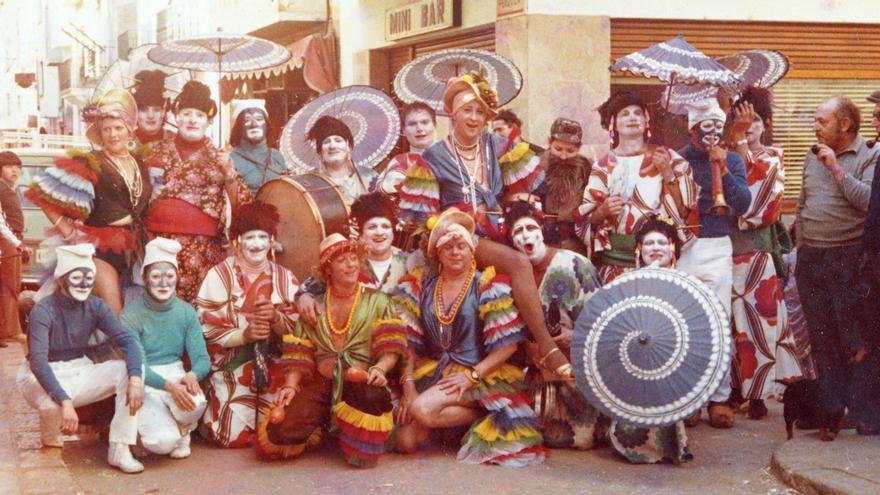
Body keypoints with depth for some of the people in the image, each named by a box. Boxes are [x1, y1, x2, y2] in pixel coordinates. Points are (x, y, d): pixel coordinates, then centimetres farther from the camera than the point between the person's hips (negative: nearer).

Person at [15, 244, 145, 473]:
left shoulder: (96, 307, -5)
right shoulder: (43, 311, -19)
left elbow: (126, 340, -15)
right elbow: (38, 361, -30)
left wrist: (135, 380, -34)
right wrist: (65, 402, -42)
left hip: (80, 372, 5)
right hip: (43, 378, -5)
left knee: (130, 369, -19)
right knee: (52, 402, -40)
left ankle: (120, 450, -21)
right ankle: (51, 441, 0)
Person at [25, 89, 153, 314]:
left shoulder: (141, 165, 12)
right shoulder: (90, 164, -4)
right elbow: (46, 195, -7)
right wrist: (69, 233, -8)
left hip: (136, 250, 6)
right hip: (102, 247, -6)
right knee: (114, 316, -10)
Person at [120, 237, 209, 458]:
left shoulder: (186, 312, 2)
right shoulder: (131, 316, -10)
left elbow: (202, 358, -2)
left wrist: (192, 375, -28)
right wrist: (170, 386, -34)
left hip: (177, 375, 3)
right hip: (145, 382, -2)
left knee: (195, 403, -34)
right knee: (162, 442, -26)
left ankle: (183, 430, 4)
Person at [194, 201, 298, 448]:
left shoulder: (285, 278, 6)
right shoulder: (219, 275, -3)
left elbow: (295, 330, 3)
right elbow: (207, 329, -9)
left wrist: (276, 318, -19)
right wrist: (244, 335, -24)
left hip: (273, 368, 3)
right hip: (232, 366, -3)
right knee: (235, 436, -13)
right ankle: (208, 413, 21)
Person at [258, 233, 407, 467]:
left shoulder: (376, 301, 12)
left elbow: (391, 348, -1)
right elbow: (300, 353, 10)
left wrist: (380, 368, -21)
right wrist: (291, 385, -6)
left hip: (361, 383, -2)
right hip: (320, 385, 2)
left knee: (369, 392, -39)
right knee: (280, 432, -22)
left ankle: (363, 451, -10)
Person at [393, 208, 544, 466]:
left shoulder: (487, 285, -3)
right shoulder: (421, 284, 9)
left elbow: (508, 345, -8)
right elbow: (408, 341, 7)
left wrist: (471, 376, -16)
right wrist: (408, 385, -4)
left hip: (480, 375, -5)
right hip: (431, 373, 5)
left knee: (422, 410, -31)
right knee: (406, 442, -15)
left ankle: (483, 417, -7)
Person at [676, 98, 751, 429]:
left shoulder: (732, 160, 9)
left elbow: (743, 205, -3)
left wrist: (723, 170, -11)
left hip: (718, 249, 1)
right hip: (682, 249, -1)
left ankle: (719, 397, 9)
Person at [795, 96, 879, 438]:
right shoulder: (813, 157, 15)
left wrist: (837, 169, -16)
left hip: (848, 259, -6)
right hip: (811, 260, 6)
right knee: (822, 339, 9)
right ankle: (829, 409, 18)